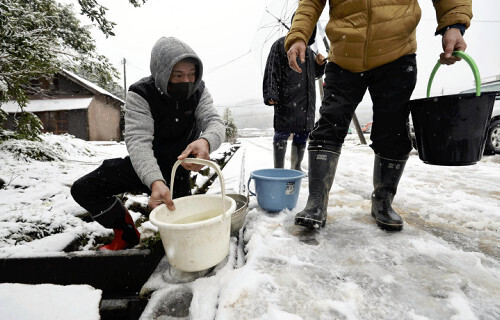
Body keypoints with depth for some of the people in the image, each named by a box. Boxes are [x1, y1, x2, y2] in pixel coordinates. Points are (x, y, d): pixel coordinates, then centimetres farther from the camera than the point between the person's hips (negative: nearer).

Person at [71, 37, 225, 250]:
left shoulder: (198, 92, -13)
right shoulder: (140, 95, -22)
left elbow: (214, 122, -25)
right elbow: (138, 141, -33)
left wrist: (206, 142, -52)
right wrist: (155, 182, -51)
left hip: (178, 169, 1)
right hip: (143, 166, 0)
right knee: (83, 189, -8)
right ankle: (127, 234, 12)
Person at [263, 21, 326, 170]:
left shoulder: (309, 50, 25)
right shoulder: (281, 44, 4)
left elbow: (315, 74, 34)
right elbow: (272, 71, -5)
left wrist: (320, 64, 12)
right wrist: (271, 95, -17)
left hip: (307, 101, 7)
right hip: (287, 100, -7)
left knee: (302, 135, 6)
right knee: (282, 133, -6)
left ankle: (296, 168, 18)